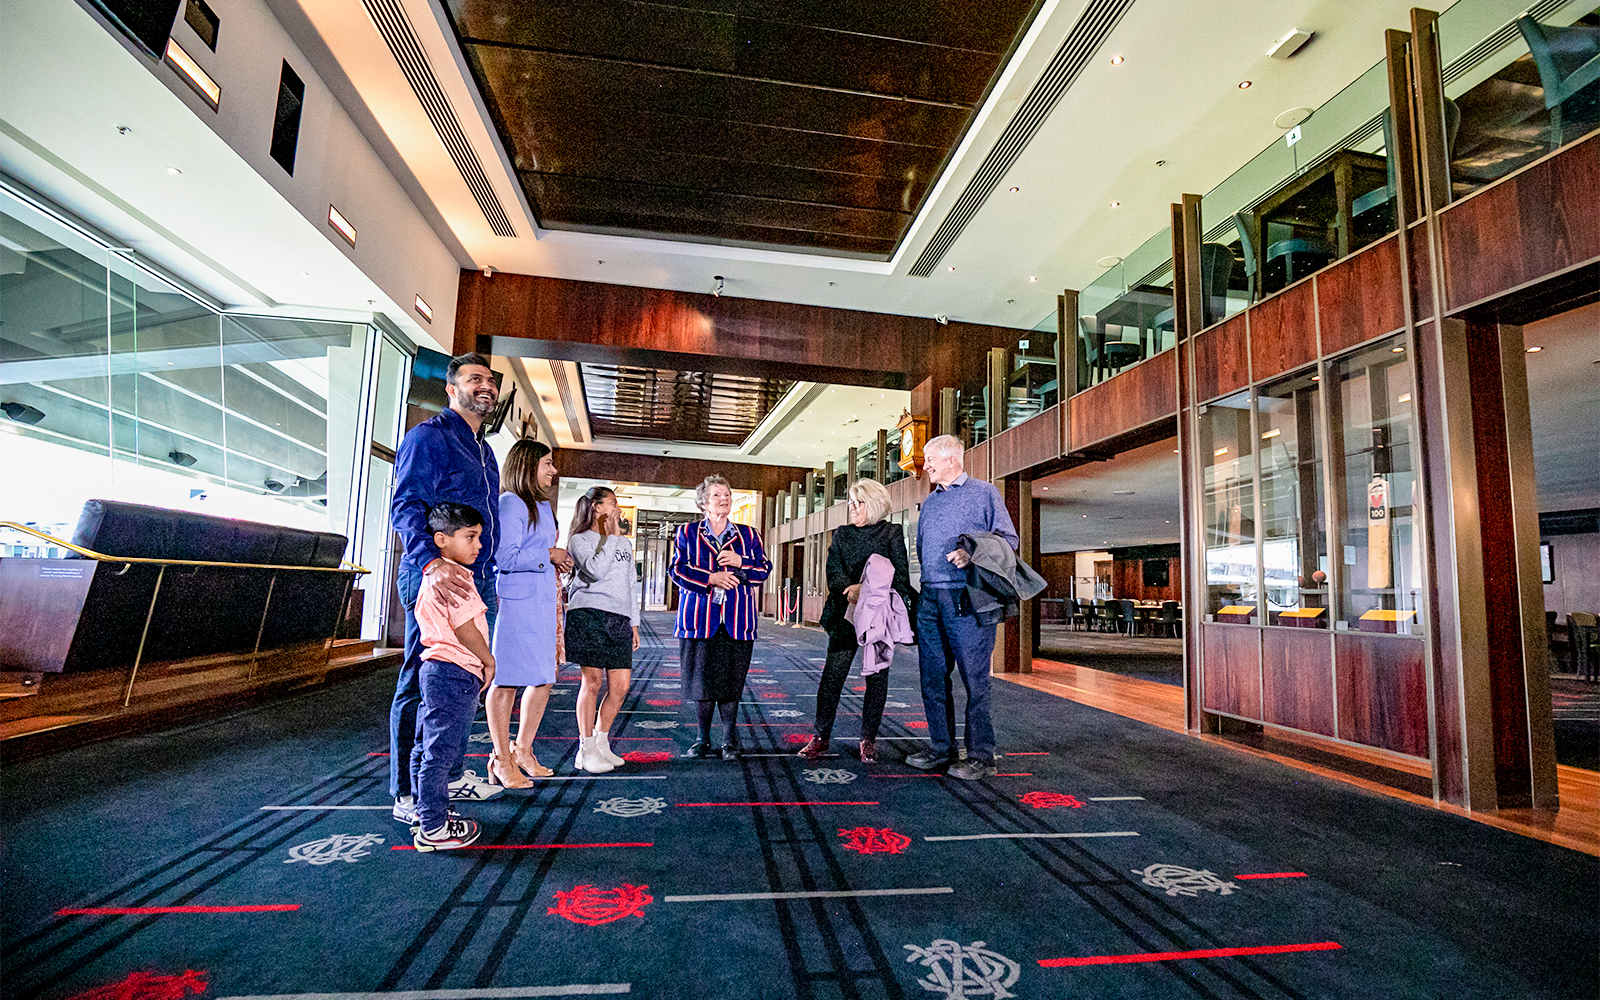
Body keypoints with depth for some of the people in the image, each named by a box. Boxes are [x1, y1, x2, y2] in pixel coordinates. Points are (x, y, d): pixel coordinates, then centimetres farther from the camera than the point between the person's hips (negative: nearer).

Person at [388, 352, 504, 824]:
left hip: (477, 582, 9)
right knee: (421, 685, -2)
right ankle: (408, 795, 8)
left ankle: (449, 774, 30)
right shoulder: (428, 436, -5)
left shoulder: (482, 449, 21)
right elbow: (405, 507, -16)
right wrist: (432, 562, -30)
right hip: (435, 582, -9)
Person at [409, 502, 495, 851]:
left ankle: (426, 813, 32)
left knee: (427, 749, 19)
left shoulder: (433, 576, 16)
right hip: (455, 673, -11)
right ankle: (433, 829, 5)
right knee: (441, 753, -3)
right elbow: (464, 628, -21)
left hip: (435, 669, 11)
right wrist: (489, 661, -7)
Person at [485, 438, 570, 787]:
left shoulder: (543, 506, 19)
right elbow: (506, 557, -18)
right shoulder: (509, 503, -10)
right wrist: (548, 555, -8)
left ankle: (522, 750, 26)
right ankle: (501, 759, 11)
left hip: (542, 602, 9)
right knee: (507, 680, 0)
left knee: (543, 679, 11)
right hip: (515, 603, -9)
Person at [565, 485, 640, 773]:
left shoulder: (624, 543, 24)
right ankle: (586, 750, 6)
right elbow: (595, 571, -14)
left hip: (620, 619, 6)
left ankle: (601, 743, 18)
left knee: (620, 686, 1)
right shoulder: (580, 539, 4)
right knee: (592, 681, -5)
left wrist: (634, 622, 21)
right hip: (589, 615, -6)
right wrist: (609, 537, -8)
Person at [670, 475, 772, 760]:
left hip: (736, 619, 1)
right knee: (701, 679, 3)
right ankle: (703, 739, 17)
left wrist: (740, 562, -9)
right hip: (699, 616, 0)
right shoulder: (687, 533, 9)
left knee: (731, 680, 0)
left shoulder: (747, 534, 13)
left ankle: (729, 739, 13)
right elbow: (678, 570, 1)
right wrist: (711, 579, -12)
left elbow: (764, 568, 9)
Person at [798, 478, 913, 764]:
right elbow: (833, 571, 5)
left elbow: (900, 574, -2)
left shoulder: (892, 533, 5)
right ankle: (821, 738, 7)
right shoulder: (841, 534, 15)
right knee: (832, 675, -2)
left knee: (876, 677, 3)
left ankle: (868, 740, 14)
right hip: (846, 614, 2)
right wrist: (852, 588, -15)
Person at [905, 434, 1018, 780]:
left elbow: (1008, 538, -3)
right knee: (933, 677, 9)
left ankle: (980, 755, 5)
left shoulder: (983, 493, 2)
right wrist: (924, 584, 14)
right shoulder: (930, 502, 21)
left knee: (974, 678, -4)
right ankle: (941, 748, 20)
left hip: (966, 599, -7)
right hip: (929, 599, 7)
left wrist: (973, 553, -19)